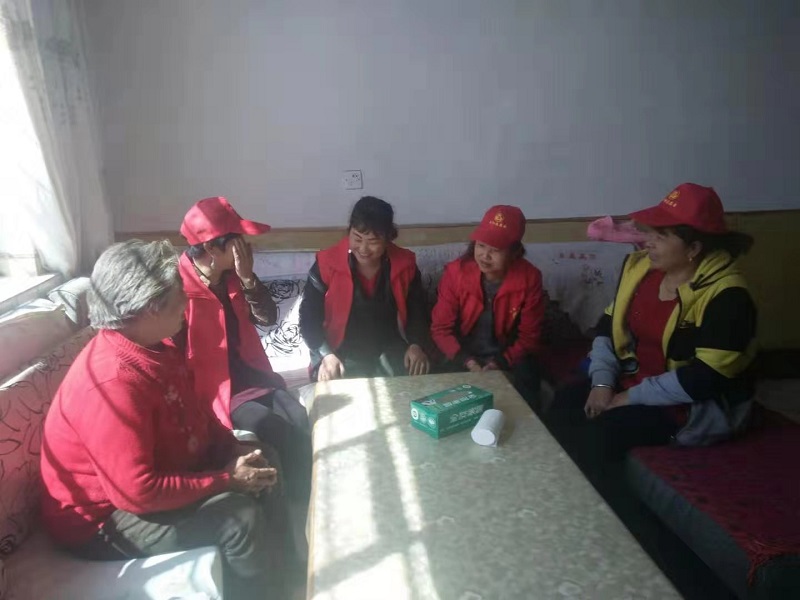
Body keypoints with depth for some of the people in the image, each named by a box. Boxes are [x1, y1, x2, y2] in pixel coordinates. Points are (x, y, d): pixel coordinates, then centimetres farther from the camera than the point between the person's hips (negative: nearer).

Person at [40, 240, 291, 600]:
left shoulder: (154, 345, -4)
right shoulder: (112, 382, -34)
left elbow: (192, 410, 9)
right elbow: (139, 493, -32)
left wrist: (234, 448, -5)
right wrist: (225, 480, -23)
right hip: (103, 518, -9)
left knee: (262, 469, 6)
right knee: (242, 516, -23)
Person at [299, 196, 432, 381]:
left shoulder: (405, 264, -4)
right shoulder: (326, 264, -11)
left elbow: (417, 310, 7)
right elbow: (309, 315, -7)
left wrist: (417, 345, -11)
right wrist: (326, 355, -21)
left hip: (389, 348, 2)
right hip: (343, 352, -2)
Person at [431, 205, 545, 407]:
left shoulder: (529, 278, -15)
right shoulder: (455, 271, -15)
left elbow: (528, 336, -7)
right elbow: (441, 328, -10)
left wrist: (499, 364, -20)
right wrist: (470, 364, -22)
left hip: (509, 357, 0)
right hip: (465, 355, 0)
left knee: (523, 399, -21)